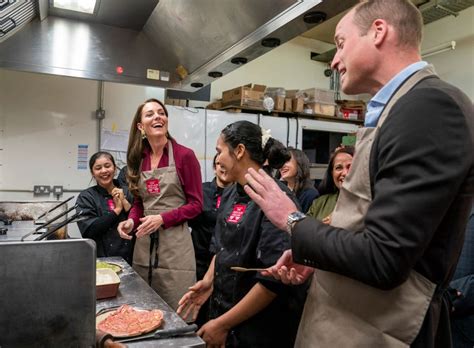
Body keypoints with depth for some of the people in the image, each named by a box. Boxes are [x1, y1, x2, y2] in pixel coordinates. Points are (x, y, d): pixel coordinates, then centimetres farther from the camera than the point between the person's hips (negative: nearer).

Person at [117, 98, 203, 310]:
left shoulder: (184, 155, -7)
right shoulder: (139, 158, 9)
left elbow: (196, 205, -6)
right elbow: (138, 202, 15)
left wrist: (162, 218, -17)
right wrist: (131, 221, -4)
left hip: (175, 244, -5)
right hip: (144, 243, 5)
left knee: (175, 312, 2)